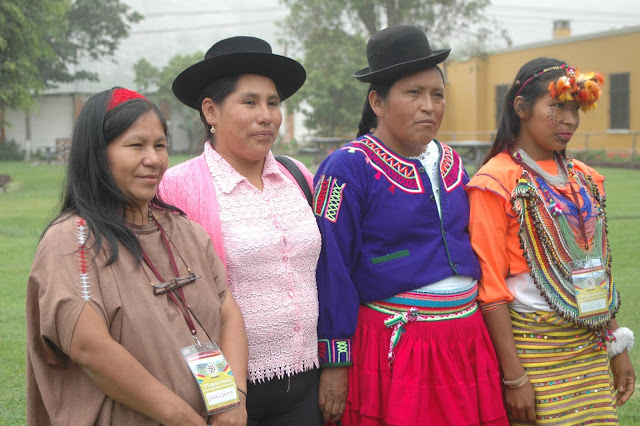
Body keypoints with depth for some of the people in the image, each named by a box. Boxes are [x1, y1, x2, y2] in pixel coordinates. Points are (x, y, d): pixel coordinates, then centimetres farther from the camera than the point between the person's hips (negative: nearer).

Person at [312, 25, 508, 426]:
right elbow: (331, 272, -12)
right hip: (393, 345, -6)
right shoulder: (349, 168, -11)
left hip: (465, 343, 6)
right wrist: (335, 362, -12)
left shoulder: (452, 163, 10)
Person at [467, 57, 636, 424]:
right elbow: (491, 285, -13)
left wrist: (617, 346, 12)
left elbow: (599, 268, 14)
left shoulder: (584, 180, 9)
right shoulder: (496, 184, -10)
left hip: (592, 346, 6)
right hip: (534, 347, -6)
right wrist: (513, 376, -14)